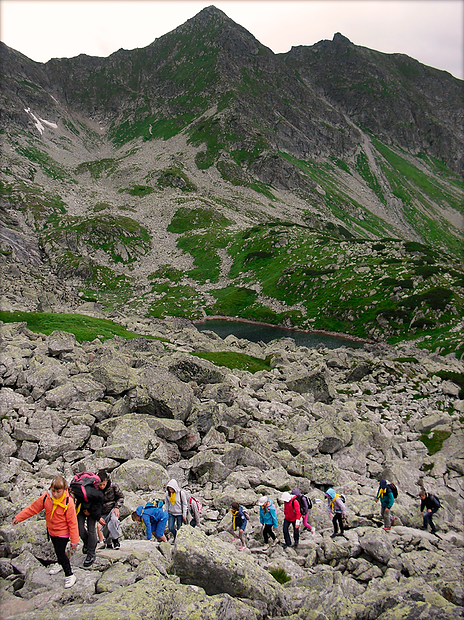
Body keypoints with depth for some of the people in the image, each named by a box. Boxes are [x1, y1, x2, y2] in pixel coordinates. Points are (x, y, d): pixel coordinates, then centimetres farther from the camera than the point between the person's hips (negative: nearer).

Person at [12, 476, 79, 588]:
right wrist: (18, 517, 0)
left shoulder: (68, 502, -29)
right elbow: (33, 508, -2)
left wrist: (74, 540, -18)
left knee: (61, 553, -5)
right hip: (51, 530, 6)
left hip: (63, 533, -6)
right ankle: (61, 564, 54)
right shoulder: (46, 497, -17)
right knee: (57, 550, 26)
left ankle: (69, 575, 14)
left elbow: (72, 522, -23)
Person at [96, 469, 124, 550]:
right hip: (101, 514, 1)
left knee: (114, 520, -29)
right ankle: (108, 543, 13)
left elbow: (121, 496, 2)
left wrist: (117, 507, -11)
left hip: (112, 510, -1)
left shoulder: (113, 486, -15)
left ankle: (116, 540, -13)